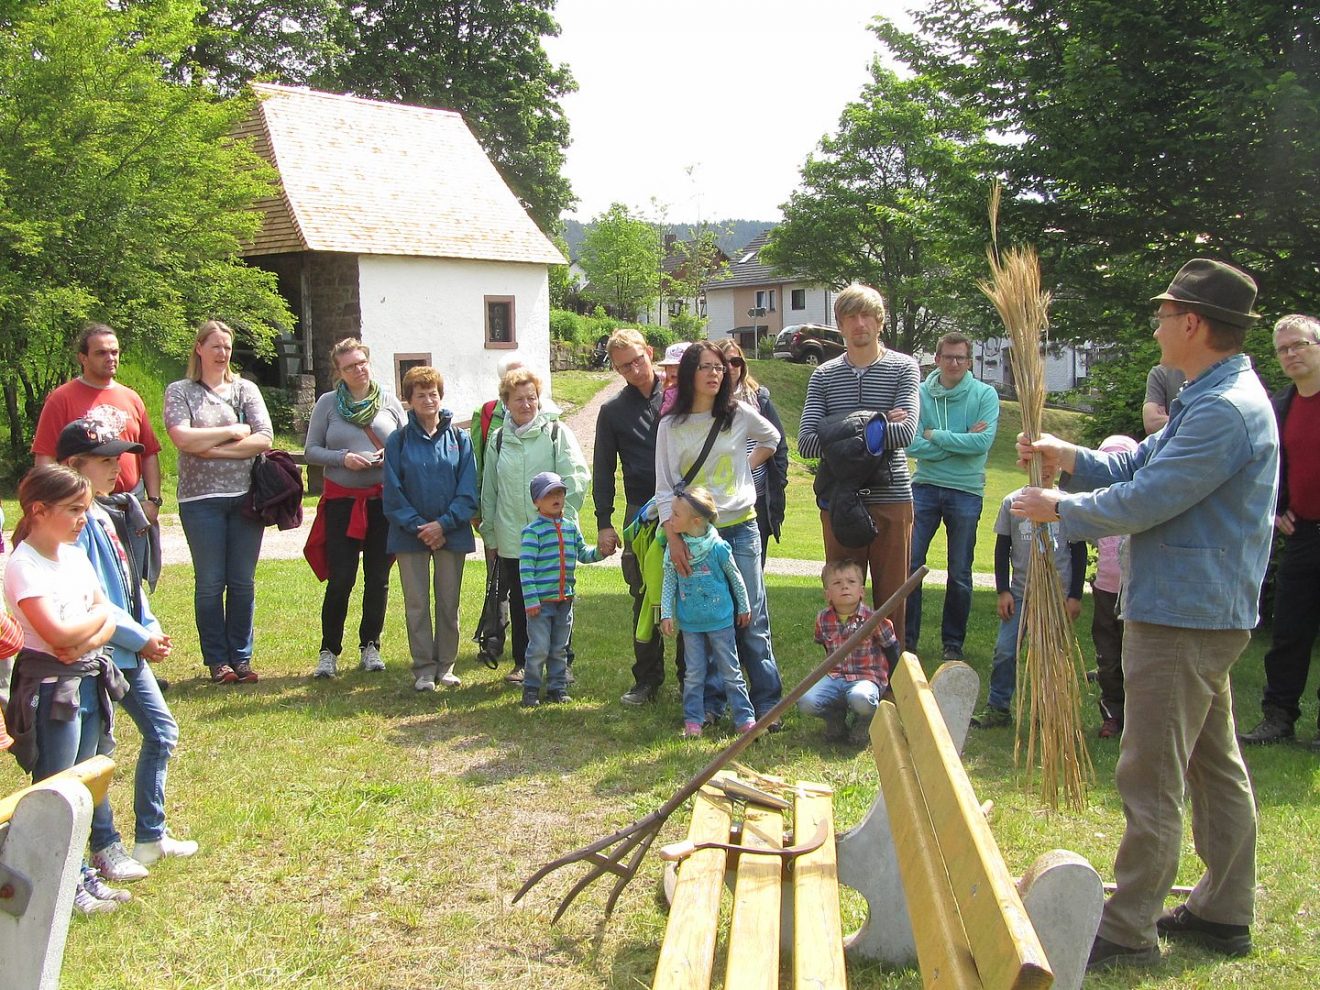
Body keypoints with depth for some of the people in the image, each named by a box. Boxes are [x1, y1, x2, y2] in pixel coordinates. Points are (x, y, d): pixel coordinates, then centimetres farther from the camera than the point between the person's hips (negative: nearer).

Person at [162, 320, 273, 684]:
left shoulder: (246, 389, 9)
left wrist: (213, 450, -10)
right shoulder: (179, 391, 4)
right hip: (201, 499, -2)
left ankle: (241, 657, 15)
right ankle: (217, 660, 12)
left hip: (246, 497, 2)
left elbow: (264, 439, -4)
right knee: (210, 583, 3)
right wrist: (233, 431, -7)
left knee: (243, 583, 6)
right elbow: (182, 438, -12)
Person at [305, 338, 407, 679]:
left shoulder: (389, 402, 6)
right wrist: (343, 458, -14)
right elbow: (312, 450, 2)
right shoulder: (328, 403, 3)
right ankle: (329, 651, 11)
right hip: (342, 501, -1)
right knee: (340, 580, -4)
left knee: (378, 580, 8)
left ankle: (370, 646, 22)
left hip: (385, 501, 2)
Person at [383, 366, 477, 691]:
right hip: (410, 535, -1)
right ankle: (423, 668, 12)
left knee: (449, 602, 7)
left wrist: (444, 523, -13)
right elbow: (393, 494, -3)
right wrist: (418, 526, -12)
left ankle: (446, 665, 18)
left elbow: (468, 491, -2)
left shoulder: (459, 439, 2)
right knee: (417, 603, 4)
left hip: (451, 533, 1)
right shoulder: (398, 441, 0)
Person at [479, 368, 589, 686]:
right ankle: (522, 663, 24)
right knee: (519, 603, 11)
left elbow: (577, 477, -8)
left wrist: (563, 518, -14)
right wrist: (490, 534, 11)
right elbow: (488, 490, 13)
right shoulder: (498, 439, 9)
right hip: (512, 540, 3)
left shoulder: (557, 433, -1)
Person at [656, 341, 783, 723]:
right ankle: (707, 703, 15)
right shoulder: (671, 425, 1)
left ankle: (766, 701, 8)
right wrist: (673, 537, -10)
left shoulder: (740, 415, 2)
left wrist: (748, 466, 9)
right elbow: (664, 488, -1)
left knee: (752, 618, 1)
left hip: (740, 527, 0)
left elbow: (772, 438, 23)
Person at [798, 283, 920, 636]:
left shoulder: (903, 368, 2)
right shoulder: (823, 375, 7)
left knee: (892, 597, 6)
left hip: (892, 500, -1)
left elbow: (905, 432, -15)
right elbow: (806, 443, -6)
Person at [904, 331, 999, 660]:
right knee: (910, 565, 0)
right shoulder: (920, 393, -1)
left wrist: (935, 436, -12)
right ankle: (906, 638, 13)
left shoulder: (984, 395, -3)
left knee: (960, 574, 8)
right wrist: (960, 441, -14)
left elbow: (983, 442, -17)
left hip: (966, 492, -1)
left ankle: (953, 642, 22)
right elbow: (912, 445, -11)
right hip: (924, 487, 1)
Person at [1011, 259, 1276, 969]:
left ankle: (1128, 931, 7)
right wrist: (1070, 458, 1)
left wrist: (1061, 507, -9)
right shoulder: (1213, 398, 14)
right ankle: (1224, 912, 30)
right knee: (1214, 765, 17)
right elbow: (1139, 466, 16)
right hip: (1205, 613, 11)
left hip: (1182, 618, -11)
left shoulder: (1225, 410, -22)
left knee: (1150, 779, -3)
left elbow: (1143, 500, -23)